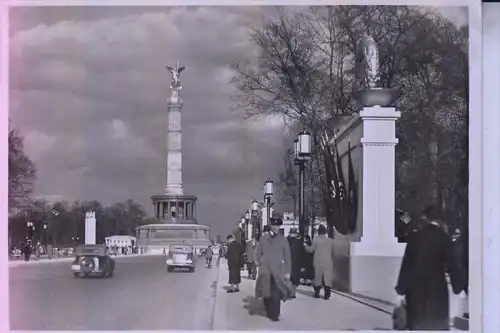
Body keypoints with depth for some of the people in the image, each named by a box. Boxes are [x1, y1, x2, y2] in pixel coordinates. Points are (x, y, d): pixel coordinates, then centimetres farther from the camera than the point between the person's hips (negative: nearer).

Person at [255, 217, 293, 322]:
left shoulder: (283, 240, 6)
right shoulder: (263, 238, 9)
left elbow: (287, 257, 6)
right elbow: (258, 253, 16)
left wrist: (287, 272, 2)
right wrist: (260, 263, 2)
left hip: (278, 271, -1)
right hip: (265, 270, 1)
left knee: (276, 294, -8)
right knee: (266, 293, 0)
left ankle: (275, 315, -2)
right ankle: (269, 313, 18)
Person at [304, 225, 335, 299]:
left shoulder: (316, 240, -6)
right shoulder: (330, 241, 0)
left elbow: (311, 250, 1)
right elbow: (332, 252, 6)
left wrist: (305, 245, 18)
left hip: (318, 262, 0)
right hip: (328, 262, 0)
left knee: (318, 277, 11)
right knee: (327, 278, 2)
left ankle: (317, 293, 16)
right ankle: (327, 294, -3)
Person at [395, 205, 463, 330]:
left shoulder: (415, 237, -1)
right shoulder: (444, 238, -4)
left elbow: (406, 263, -2)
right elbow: (451, 264, -5)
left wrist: (401, 289, 2)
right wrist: (458, 287, 2)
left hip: (416, 287, 1)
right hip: (437, 287, -1)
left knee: (417, 325, 8)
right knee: (438, 325, 5)